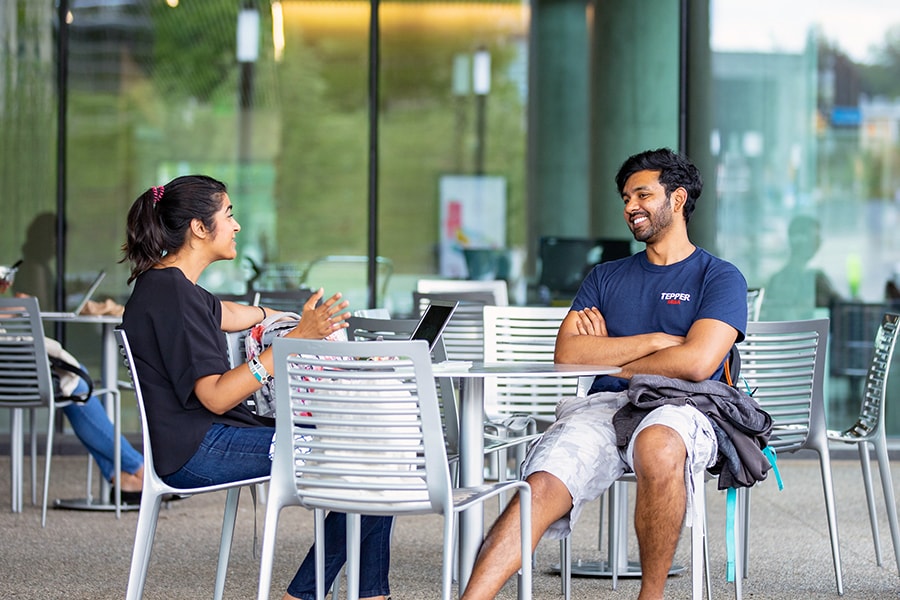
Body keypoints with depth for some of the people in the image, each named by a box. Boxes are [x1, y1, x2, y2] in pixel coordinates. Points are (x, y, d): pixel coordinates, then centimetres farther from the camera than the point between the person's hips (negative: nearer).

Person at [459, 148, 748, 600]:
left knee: (657, 445, -42)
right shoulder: (605, 278, 25)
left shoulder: (720, 279, 11)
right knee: (541, 488, -28)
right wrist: (657, 341, 2)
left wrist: (608, 356, 5)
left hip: (679, 411, -4)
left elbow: (696, 363, -7)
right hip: (601, 408, 4)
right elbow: (567, 355, 9)